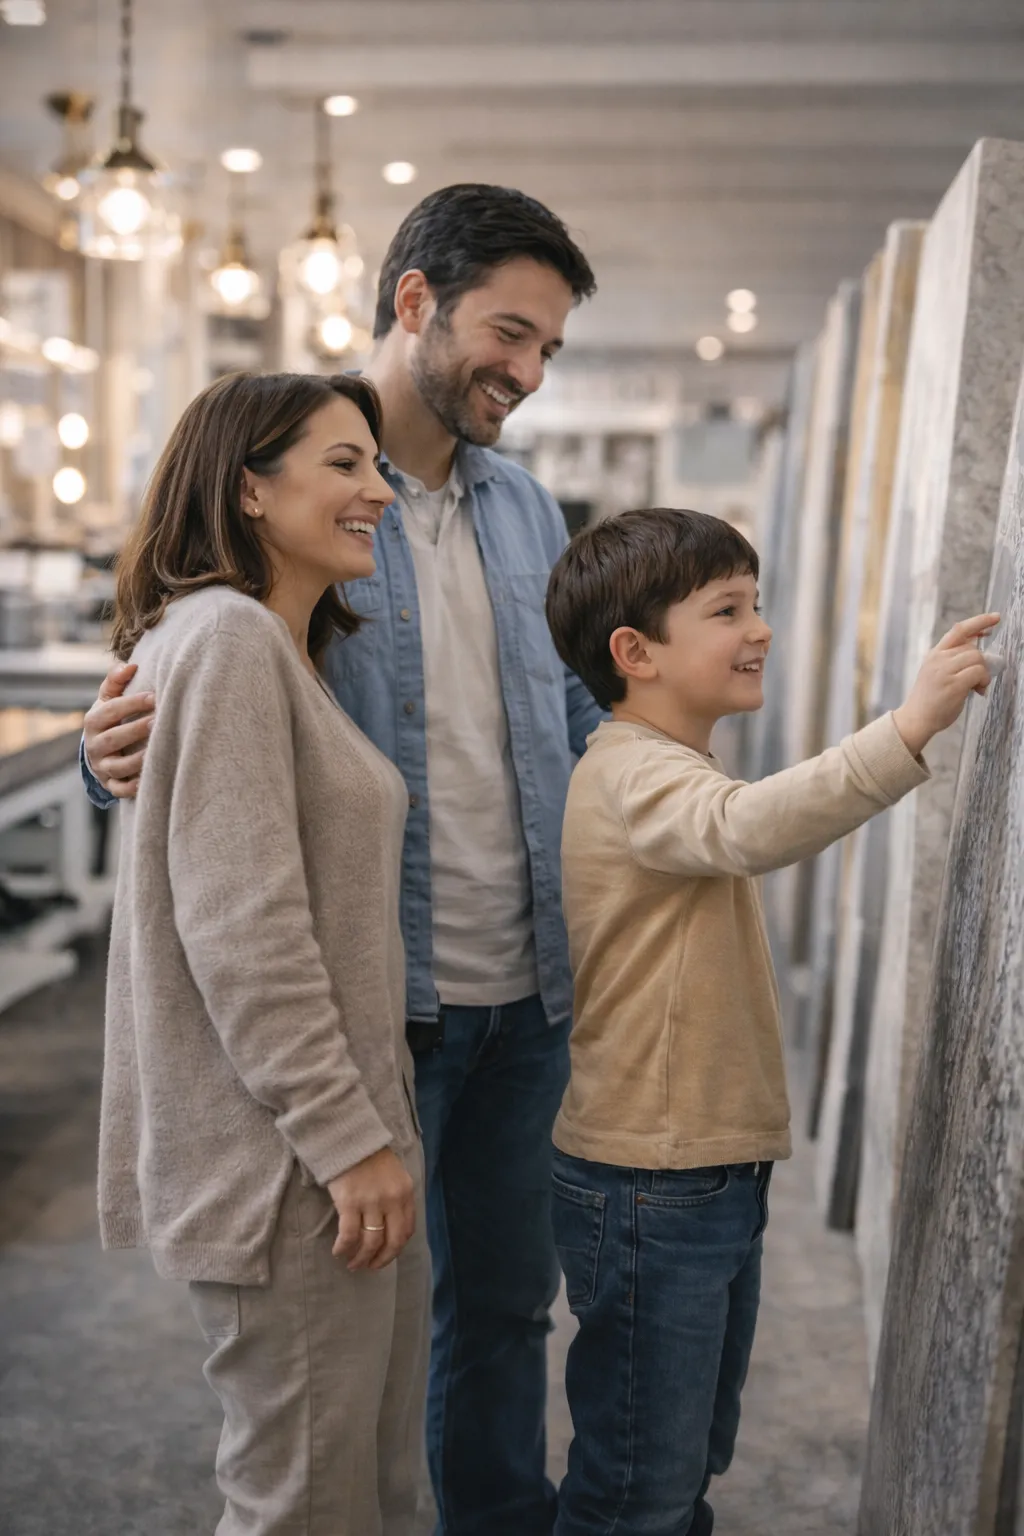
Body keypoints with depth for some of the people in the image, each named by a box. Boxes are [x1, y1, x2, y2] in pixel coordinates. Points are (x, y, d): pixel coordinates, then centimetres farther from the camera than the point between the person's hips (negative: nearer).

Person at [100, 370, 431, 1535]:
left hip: (337, 1135, 10)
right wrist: (346, 1137, -18)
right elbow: (239, 927, -22)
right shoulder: (227, 635, -16)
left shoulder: (293, 648, 16)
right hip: (281, 1166, -10)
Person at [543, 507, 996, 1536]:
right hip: (649, 1189, -10)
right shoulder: (635, 773, -20)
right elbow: (748, 828, -41)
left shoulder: (670, 769, 14)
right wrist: (909, 728, -47)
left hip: (715, 1172, 10)